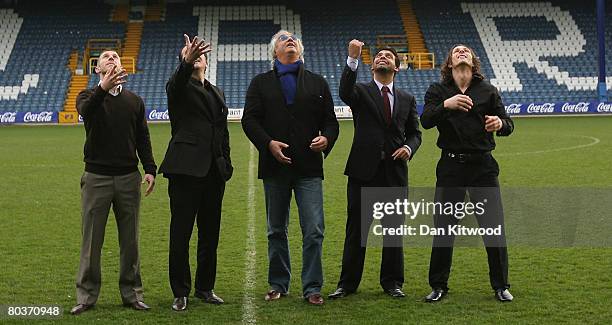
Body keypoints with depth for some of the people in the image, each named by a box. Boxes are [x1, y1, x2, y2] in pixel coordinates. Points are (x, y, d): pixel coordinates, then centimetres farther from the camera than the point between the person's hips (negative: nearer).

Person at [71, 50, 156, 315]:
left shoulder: (134, 101, 14)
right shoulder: (89, 96, 5)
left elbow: (143, 138, 11)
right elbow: (86, 112, -20)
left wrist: (150, 169, -2)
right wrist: (103, 89, -37)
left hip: (128, 177, 2)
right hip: (96, 177, -2)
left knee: (130, 239, 6)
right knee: (92, 239, 1)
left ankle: (131, 293, 15)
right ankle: (86, 295, 8)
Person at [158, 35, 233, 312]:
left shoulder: (217, 93, 19)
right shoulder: (178, 88, 1)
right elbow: (177, 81, -25)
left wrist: (226, 164, 12)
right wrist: (187, 61, -46)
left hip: (214, 171, 6)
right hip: (186, 169, -6)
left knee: (210, 233, 11)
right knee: (180, 234, -2)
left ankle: (205, 288, 22)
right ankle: (180, 293, 6)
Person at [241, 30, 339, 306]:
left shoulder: (317, 83, 13)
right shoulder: (261, 83, 11)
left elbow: (330, 121, 11)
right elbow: (249, 120, 1)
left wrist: (326, 139, -10)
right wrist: (268, 143, -14)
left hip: (309, 168, 0)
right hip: (275, 167, 1)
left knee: (314, 231, -6)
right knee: (276, 231, 10)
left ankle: (312, 287, 3)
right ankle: (278, 284, 21)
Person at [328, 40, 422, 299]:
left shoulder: (407, 99, 14)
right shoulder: (361, 92, 4)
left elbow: (415, 132, 17)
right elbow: (345, 92, -19)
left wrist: (409, 147, -6)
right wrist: (353, 59, -32)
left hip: (395, 171, 3)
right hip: (364, 170, -2)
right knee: (356, 228, 1)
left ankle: (392, 282, 18)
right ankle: (347, 283, 9)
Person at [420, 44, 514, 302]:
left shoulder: (487, 90, 6)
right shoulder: (438, 90, 4)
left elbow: (507, 124, 6)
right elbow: (425, 121, -12)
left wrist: (500, 124, -18)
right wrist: (446, 105, -29)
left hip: (483, 167, 1)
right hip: (450, 167, 0)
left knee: (494, 228, 1)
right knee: (443, 229, 5)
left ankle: (500, 285, 16)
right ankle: (438, 286, 19)